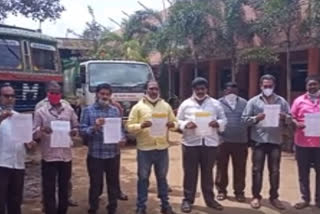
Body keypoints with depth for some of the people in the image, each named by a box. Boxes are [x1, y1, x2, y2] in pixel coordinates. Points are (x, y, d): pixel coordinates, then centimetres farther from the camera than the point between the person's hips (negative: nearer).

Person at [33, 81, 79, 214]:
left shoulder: (69, 110, 6)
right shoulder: (40, 111, -2)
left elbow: (76, 127, 12)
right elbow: (34, 135, -1)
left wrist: (74, 132, -10)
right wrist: (42, 130, -22)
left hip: (66, 155, 3)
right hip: (49, 156, -3)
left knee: (64, 188, 15)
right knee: (49, 190, 2)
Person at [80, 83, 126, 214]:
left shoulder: (115, 110, 9)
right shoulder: (88, 110, -1)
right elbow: (82, 130, -5)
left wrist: (122, 138, -9)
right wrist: (94, 127, -22)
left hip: (113, 153, 3)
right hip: (95, 154, -3)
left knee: (113, 182, 13)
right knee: (95, 184, 7)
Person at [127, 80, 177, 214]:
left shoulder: (166, 106, 7)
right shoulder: (138, 107, -2)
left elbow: (175, 122, 12)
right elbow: (129, 126, -4)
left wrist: (172, 124, -12)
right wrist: (141, 126, -23)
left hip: (162, 148, 3)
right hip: (144, 149, -2)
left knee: (162, 177, 15)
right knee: (143, 178, 7)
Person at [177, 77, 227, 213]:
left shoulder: (215, 104, 8)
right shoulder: (186, 104, 5)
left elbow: (224, 120, 8)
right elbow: (178, 122, 4)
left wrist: (218, 123, -14)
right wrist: (186, 124, -17)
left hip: (210, 143, 1)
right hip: (191, 143, -1)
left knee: (208, 173, 11)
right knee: (190, 173, 4)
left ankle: (210, 199, 24)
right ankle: (187, 200, 16)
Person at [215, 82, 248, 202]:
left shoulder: (244, 103, 7)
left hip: (241, 141, 1)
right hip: (222, 141, -1)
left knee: (240, 168, 8)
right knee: (221, 167, 7)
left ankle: (239, 191, 21)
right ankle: (221, 190, 21)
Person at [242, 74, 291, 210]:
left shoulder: (282, 101, 9)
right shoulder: (253, 101, 2)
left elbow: (290, 119, 9)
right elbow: (245, 119, -1)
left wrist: (284, 117, -13)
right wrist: (256, 118, -17)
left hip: (276, 141, 2)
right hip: (259, 141, -2)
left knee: (275, 170, 10)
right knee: (257, 169, 5)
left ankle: (274, 197, 22)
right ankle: (256, 196, 17)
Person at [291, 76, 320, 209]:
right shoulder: (299, 100, 5)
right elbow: (292, 118, 5)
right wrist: (298, 124, -16)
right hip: (302, 143, 0)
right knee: (303, 172, 8)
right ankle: (305, 199, 20)